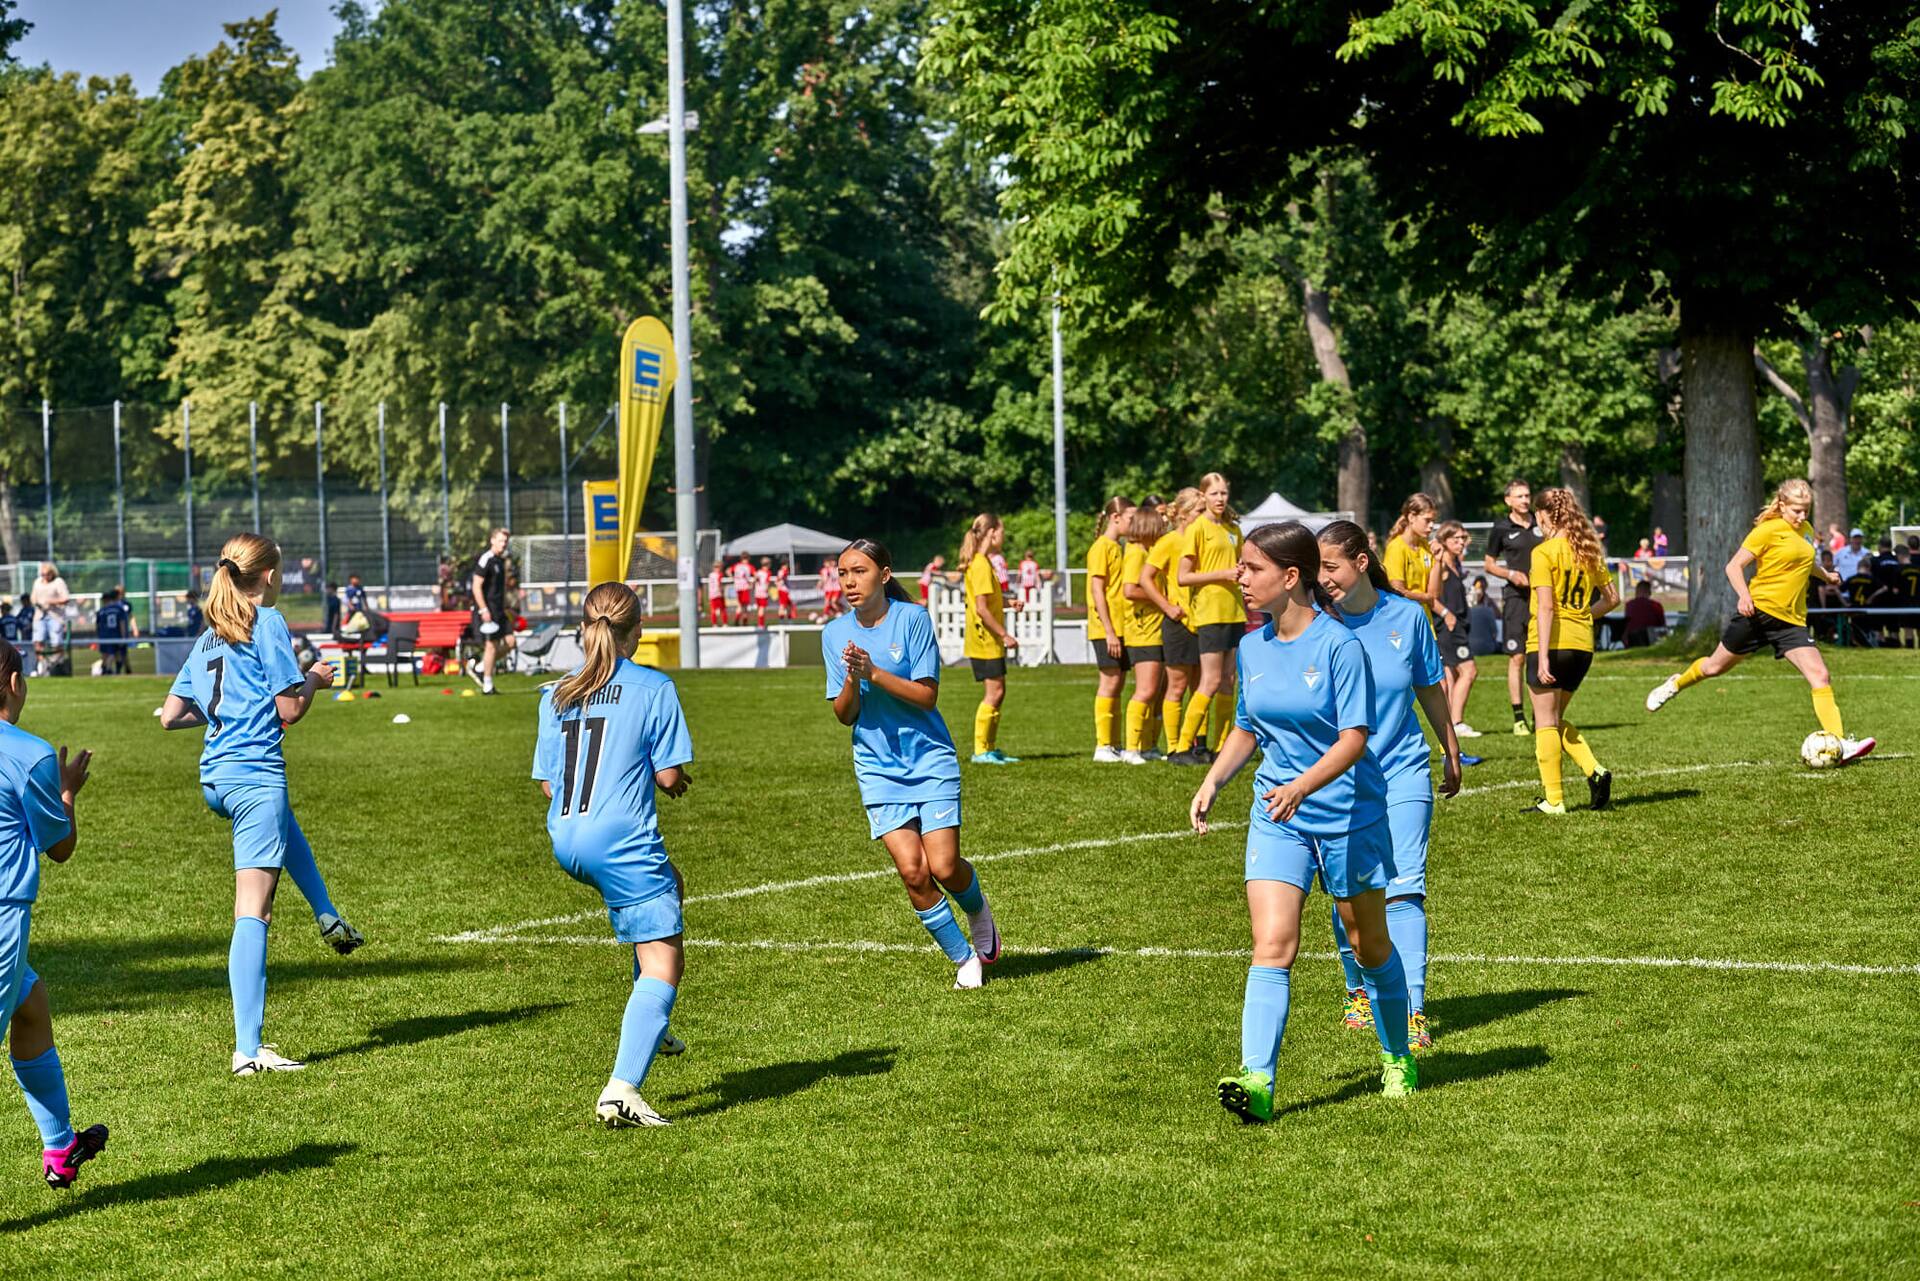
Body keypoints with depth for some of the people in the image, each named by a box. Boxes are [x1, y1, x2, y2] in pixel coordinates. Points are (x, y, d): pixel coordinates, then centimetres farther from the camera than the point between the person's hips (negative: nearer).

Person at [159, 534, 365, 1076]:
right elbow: (290, 710, -11)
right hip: (254, 773, -8)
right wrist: (315, 679, 9)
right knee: (253, 911, -10)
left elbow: (170, 716, 14)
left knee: (287, 828, 41)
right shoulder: (268, 624, -7)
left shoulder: (209, 638, 14)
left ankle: (327, 917, 43)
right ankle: (248, 1049, -13)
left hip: (214, 777, 8)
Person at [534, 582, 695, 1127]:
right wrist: (678, 781, 17)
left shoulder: (556, 694, 10)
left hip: (566, 842, 7)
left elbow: (548, 784, 12)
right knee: (663, 961, -4)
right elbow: (669, 776, -6)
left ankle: (651, 1027, 30)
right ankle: (622, 1090, -23)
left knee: (667, 879, 33)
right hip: (622, 839, -7)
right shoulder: (653, 688, -5)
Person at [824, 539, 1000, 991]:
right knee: (912, 870, -11)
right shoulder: (835, 633, 3)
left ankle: (978, 912, 26)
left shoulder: (912, 618, -8)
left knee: (943, 867, -10)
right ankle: (964, 959, 6)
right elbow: (844, 714, 4)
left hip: (930, 760, -2)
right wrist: (853, 681, -17)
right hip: (879, 769, 2)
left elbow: (927, 696, -11)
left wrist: (873, 672, -22)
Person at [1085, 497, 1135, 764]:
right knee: (1109, 682, -10)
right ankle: (1102, 747, -10)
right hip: (1105, 628, -8)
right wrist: (1109, 631, -18)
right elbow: (1097, 591, -14)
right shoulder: (1101, 547, -9)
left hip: (1120, 627, 8)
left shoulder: (1118, 548, 17)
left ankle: (1112, 746, 9)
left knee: (1116, 684, 7)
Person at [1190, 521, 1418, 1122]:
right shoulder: (1252, 648, 4)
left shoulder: (1339, 645, -15)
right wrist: (1212, 782, 3)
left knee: (1370, 944, 12)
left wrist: (1301, 786, -33)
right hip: (1276, 820, 4)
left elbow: (1353, 739, -19)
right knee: (1272, 946, -12)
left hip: (1348, 816, -4)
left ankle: (1397, 1056, 35)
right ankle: (1257, 1079, -23)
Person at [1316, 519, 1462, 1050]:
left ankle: (1412, 1012, -14)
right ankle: (1359, 991, 32)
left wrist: (1452, 754, 23)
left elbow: (1430, 689, 12)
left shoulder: (1406, 616, -3)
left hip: (1402, 772, -1)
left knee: (1403, 890, -11)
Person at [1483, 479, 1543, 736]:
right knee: (1517, 658, -4)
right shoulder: (1501, 528, 1)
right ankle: (1519, 717, 1)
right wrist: (1510, 574, -8)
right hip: (1516, 598, -2)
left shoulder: (1541, 524, 7)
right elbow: (1488, 564, 9)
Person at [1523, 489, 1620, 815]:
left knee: (1546, 722, 2)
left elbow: (1545, 607, -17)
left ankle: (1554, 800, 1)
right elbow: (1611, 598, 14)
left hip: (1551, 642, -7)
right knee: (1556, 720, 20)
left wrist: (1543, 656, -19)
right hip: (1582, 644, 7)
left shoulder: (1544, 553, -10)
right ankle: (1595, 771, 2)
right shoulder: (1588, 551, 9)